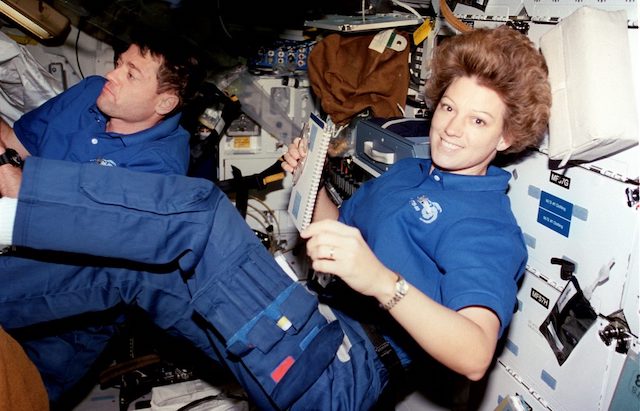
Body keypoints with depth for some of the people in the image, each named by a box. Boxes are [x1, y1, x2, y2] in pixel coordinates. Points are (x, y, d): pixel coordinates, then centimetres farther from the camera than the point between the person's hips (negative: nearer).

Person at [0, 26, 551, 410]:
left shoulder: (489, 228, -9)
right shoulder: (409, 169, 18)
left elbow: (474, 356, -25)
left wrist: (381, 280, -40)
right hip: (307, 328, 8)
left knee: (198, 210, -22)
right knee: (128, 267, -2)